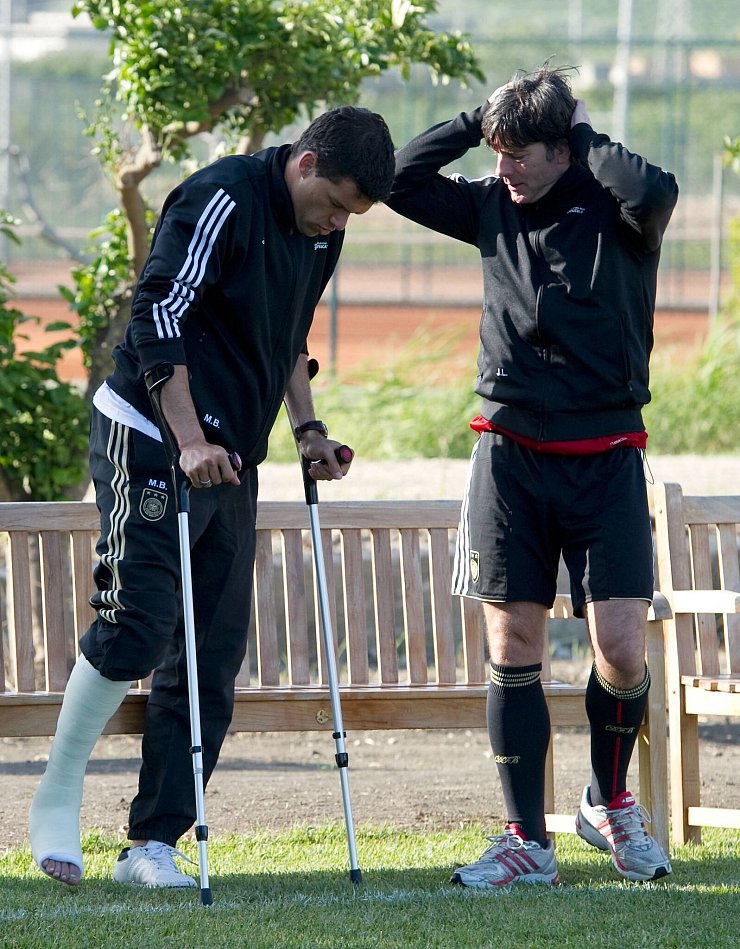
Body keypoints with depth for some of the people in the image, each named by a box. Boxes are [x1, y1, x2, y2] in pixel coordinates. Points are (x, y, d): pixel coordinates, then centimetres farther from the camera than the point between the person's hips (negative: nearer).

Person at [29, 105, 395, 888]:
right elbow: (158, 317, -19)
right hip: (151, 440, -8)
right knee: (136, 629, -17)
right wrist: (189, 441, -23)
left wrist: (306, 427, 14)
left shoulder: (320, 233, 12)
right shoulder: (222, 202, -15)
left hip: (231, 459, 8)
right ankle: (56, 799, 1)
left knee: (212, 659, 3)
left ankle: (153, 845, 5)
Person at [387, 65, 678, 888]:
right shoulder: (495, 208, 7)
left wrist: (583, 136, -13)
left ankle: (609, 803, 17)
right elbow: (401, 181, 5)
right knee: (512, 650, 0)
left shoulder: (612, 211, -5)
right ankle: (527, 842, 6)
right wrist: (480, 118, 0)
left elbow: (655, 193, -28)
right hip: (510, 454, 3)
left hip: (604, 458, -3)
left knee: (621, 650, -9)